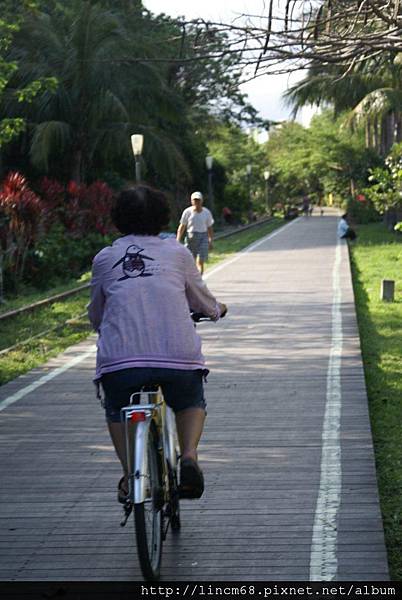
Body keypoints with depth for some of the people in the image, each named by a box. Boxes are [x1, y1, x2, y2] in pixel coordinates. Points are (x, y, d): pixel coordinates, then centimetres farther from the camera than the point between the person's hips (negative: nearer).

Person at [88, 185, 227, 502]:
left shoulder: (105, 258, 13)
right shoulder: (177, 253, 12)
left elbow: (95, 314, 24)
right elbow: (203, 300, 24)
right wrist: (216, 310, 47)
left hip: (120, 357, 0)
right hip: (178, 356, 0)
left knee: (116, 410, 28)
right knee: (191, 403, 27)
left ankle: (129, 470, 8)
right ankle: (189, 454, 1)